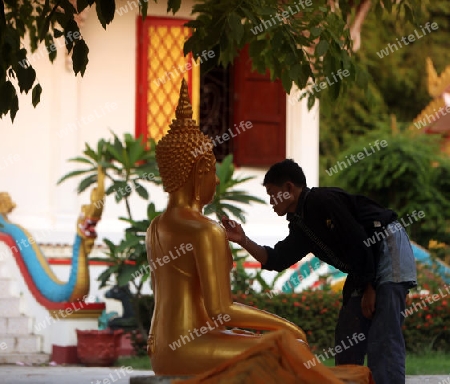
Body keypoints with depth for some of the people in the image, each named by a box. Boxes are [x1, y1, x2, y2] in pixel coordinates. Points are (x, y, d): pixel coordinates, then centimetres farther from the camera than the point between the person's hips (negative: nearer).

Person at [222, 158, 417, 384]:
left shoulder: (322, 201, -15)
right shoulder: (300, 225, 15)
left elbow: (359, 242, -18)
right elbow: (277, 260, 14)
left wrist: (369, 288, -14)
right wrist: (244, 241, 3)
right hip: (367, 269, 10)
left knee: (382, 340, -16)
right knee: (347, 338, 11)